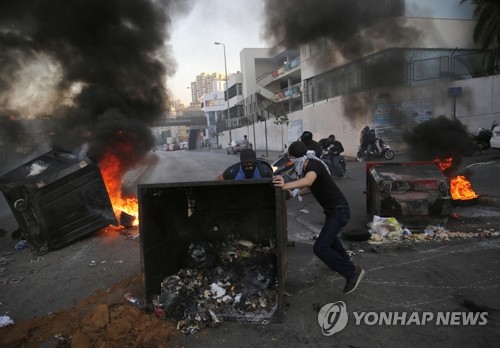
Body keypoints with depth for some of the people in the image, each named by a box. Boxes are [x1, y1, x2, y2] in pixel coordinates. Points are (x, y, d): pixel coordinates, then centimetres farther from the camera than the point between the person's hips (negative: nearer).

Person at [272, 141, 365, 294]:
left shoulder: (313, 164, -24)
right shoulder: (307, 166, 5)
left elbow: (308, 181, -47)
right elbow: (312, 187, 19)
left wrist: (285, 185, -61)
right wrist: (297, 193, 7)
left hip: (339, 210, -11)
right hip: (332, 209, 11)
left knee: (320, 248, -16)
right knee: (329, 236, 34)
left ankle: (352, 271, -4)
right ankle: (344, 261, 56)